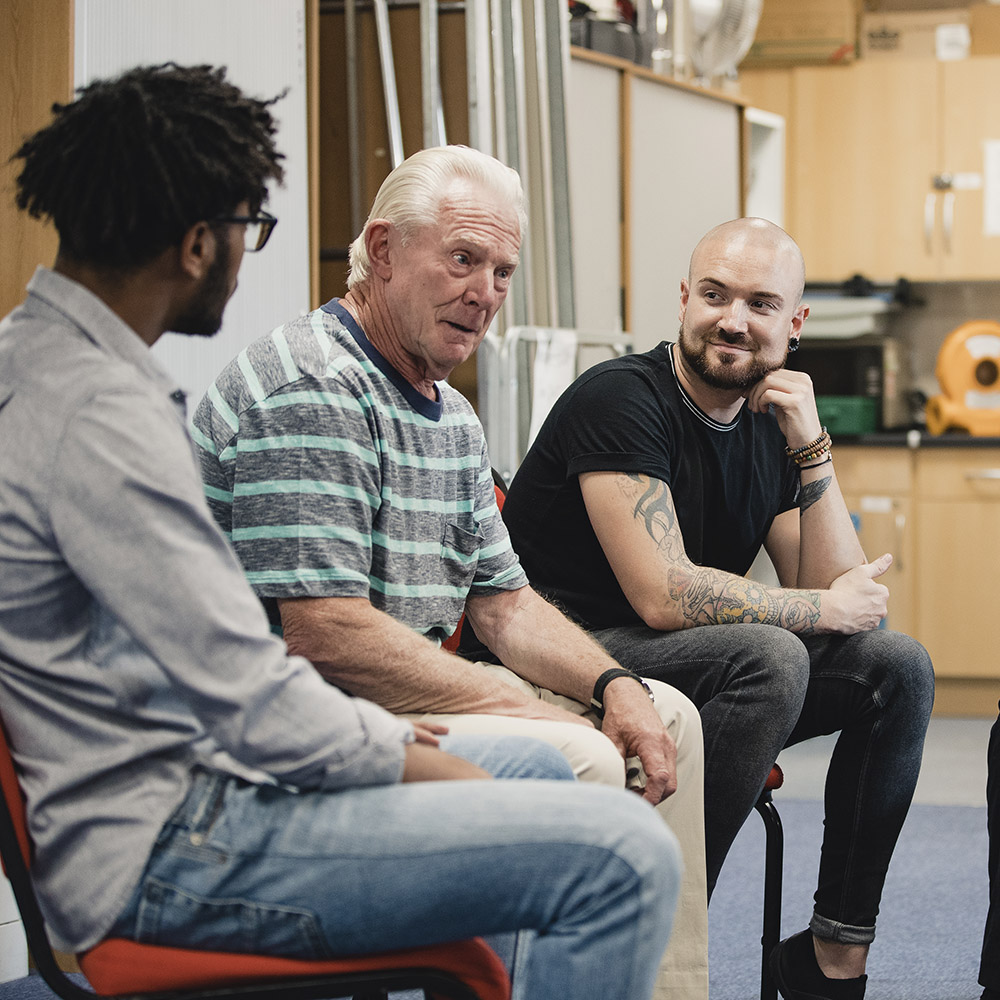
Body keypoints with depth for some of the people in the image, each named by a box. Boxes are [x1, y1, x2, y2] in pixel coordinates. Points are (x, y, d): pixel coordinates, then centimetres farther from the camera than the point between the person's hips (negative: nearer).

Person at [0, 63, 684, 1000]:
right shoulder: (95, 415, -23)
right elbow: (258, 711, -23)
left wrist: (362, 720, 11)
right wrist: (428, 764, -7)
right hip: (164, 848, -11)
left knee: (537, 764, 25)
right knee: (622, 854, -20)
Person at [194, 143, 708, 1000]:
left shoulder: (451, 417, 15)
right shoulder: (310, 390, -18)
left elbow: (504, 602, 18)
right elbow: (324, 631, -25)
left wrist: (613, 686, -1)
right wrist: (524, 709, -20)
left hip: (408, 695, 11)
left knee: (666, 718, 11)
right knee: (575, 762, -25)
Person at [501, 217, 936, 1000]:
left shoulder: (773, 431, 8)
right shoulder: (621, 399, -15)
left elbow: (845, 598, 0)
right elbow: (663, 595, -24)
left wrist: (811, 449, -10)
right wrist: (825, 609, -12)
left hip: (708, 681, 8)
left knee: (897, 664, -5)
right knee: (770, 657, -31)